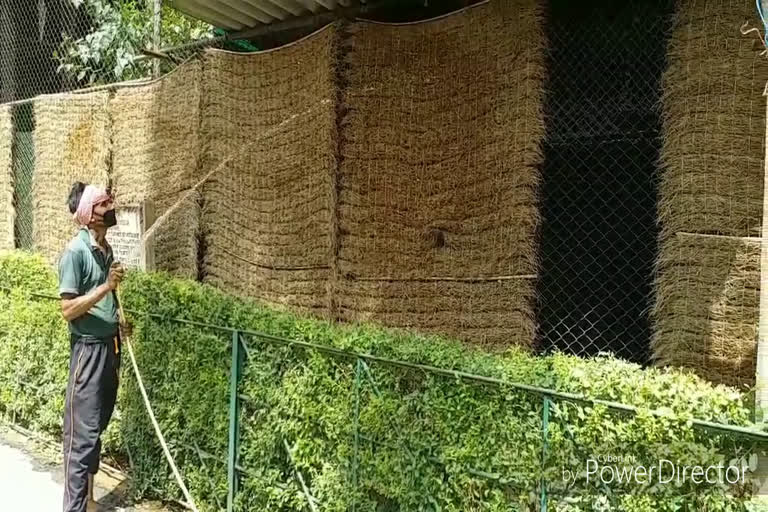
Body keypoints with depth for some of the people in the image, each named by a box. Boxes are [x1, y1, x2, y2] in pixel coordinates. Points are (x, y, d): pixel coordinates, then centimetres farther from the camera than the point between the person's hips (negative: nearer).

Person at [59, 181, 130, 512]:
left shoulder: (106, 249, 10)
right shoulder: (75, 252, -15)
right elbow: (68, 309, -18)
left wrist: (119, 318, 9)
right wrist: (106, 286, -24)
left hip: (110, 345, 8)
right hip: (89, 349, -8)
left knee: (98, 427, 16)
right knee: (83, 432, -2)